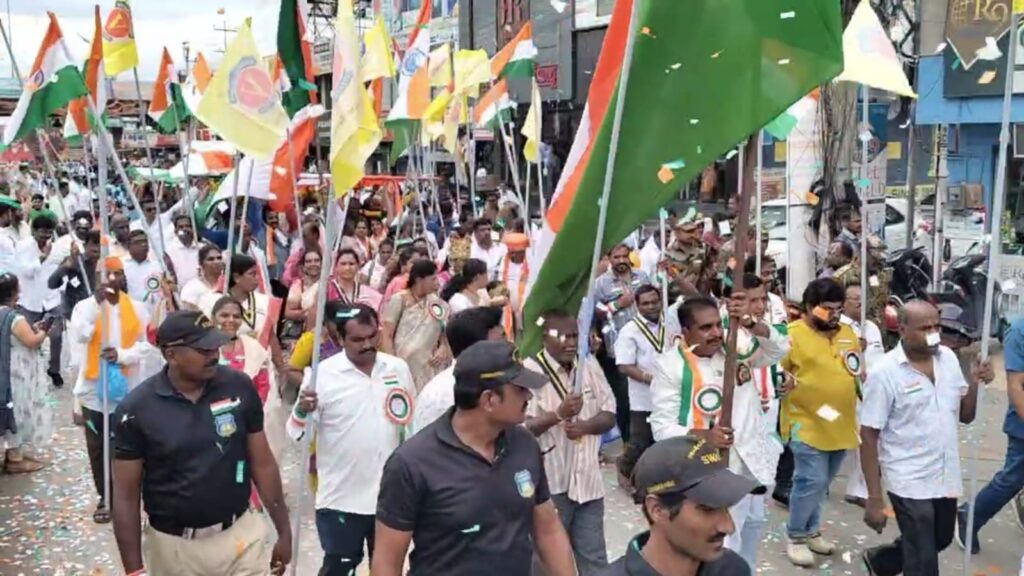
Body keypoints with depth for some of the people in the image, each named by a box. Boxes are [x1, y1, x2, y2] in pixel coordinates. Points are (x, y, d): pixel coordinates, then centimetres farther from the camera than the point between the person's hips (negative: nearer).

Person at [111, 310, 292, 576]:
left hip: (240, 535, 1)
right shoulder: (137, 408, -12)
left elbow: (263, 464, 0)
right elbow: (126, 496, -6)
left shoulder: (240, 388, -9)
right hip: (172, 545, 0)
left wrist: (284, 532, 3)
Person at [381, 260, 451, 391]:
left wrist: (444, 348, -1)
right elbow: (386, 335, -4)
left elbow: (445, 331, 19)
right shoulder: (398, 300, -3)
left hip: (428, 367, 4)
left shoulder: (436, 303, 9)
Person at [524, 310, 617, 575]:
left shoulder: (589, 366, 8)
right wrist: (558, 414, -26)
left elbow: (609, 415, 7)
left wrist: (585, 426, -13)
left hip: (587, 479, 5)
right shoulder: (529, 371, -12)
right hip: (549, 482, -5)